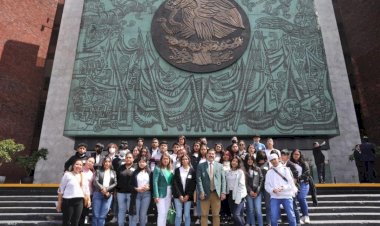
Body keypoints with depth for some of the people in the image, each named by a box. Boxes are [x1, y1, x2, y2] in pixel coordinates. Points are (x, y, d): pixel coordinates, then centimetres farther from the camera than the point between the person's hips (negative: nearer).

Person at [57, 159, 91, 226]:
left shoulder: (83, 177, 10)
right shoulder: (67, 175, -4)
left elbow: (86, 190, 14)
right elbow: (61, 189, -2)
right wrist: (59, 203, -2)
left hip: (79, 201, 4)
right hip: (68, 201, -4)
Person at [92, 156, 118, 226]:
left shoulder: (113, 172, 13)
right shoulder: (98, 171, 8)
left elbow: (115, 183, 4)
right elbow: (95, 181, -5)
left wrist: (107, 189, -10)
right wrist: (102, 188, -18)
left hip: (108, 195, 1)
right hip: (98, 194, -1)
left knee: (102, 216, 3)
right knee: (95, 214, 2)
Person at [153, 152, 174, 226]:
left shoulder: (171, 169, 10)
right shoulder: (157, 168, -7)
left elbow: (172, 182, 12)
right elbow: (155, 182, -13)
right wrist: (156, 195, -19)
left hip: (169, 194, 6)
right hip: (161, 193, -6)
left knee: (165, 213, 13)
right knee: (161, 213, -8)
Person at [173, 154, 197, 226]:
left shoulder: (192, 171, 3)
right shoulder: (177, 170, 4)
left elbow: (193, 184, 0)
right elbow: (175, 183, 0)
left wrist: (188, 195, -7)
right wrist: (180, 195, -8)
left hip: (188, 196, 0)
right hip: (178, 195, 0)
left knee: (187, 215, 4)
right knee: (178, 215, -2)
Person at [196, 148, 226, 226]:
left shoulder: (220, 166, 9)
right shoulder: (201, 165, 3)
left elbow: (223, 180, 6)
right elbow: (199, 180, -2)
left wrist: (223, 192, -3)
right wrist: (201, 192, -11)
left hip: (216, 193, 1)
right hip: (205, 193, -1)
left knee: (216, 215, 8)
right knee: (204, 215, 5)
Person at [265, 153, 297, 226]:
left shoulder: (285, 169, 4)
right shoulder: (269, 172, 10)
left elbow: (291, 183, -3)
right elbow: (267, 185, 5)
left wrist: (282, 188, -18)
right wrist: (273, 190, -14)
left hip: (286, 196, -1)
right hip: (274, 197, 2)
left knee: (291, 215, 4)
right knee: (273, 217, -1)